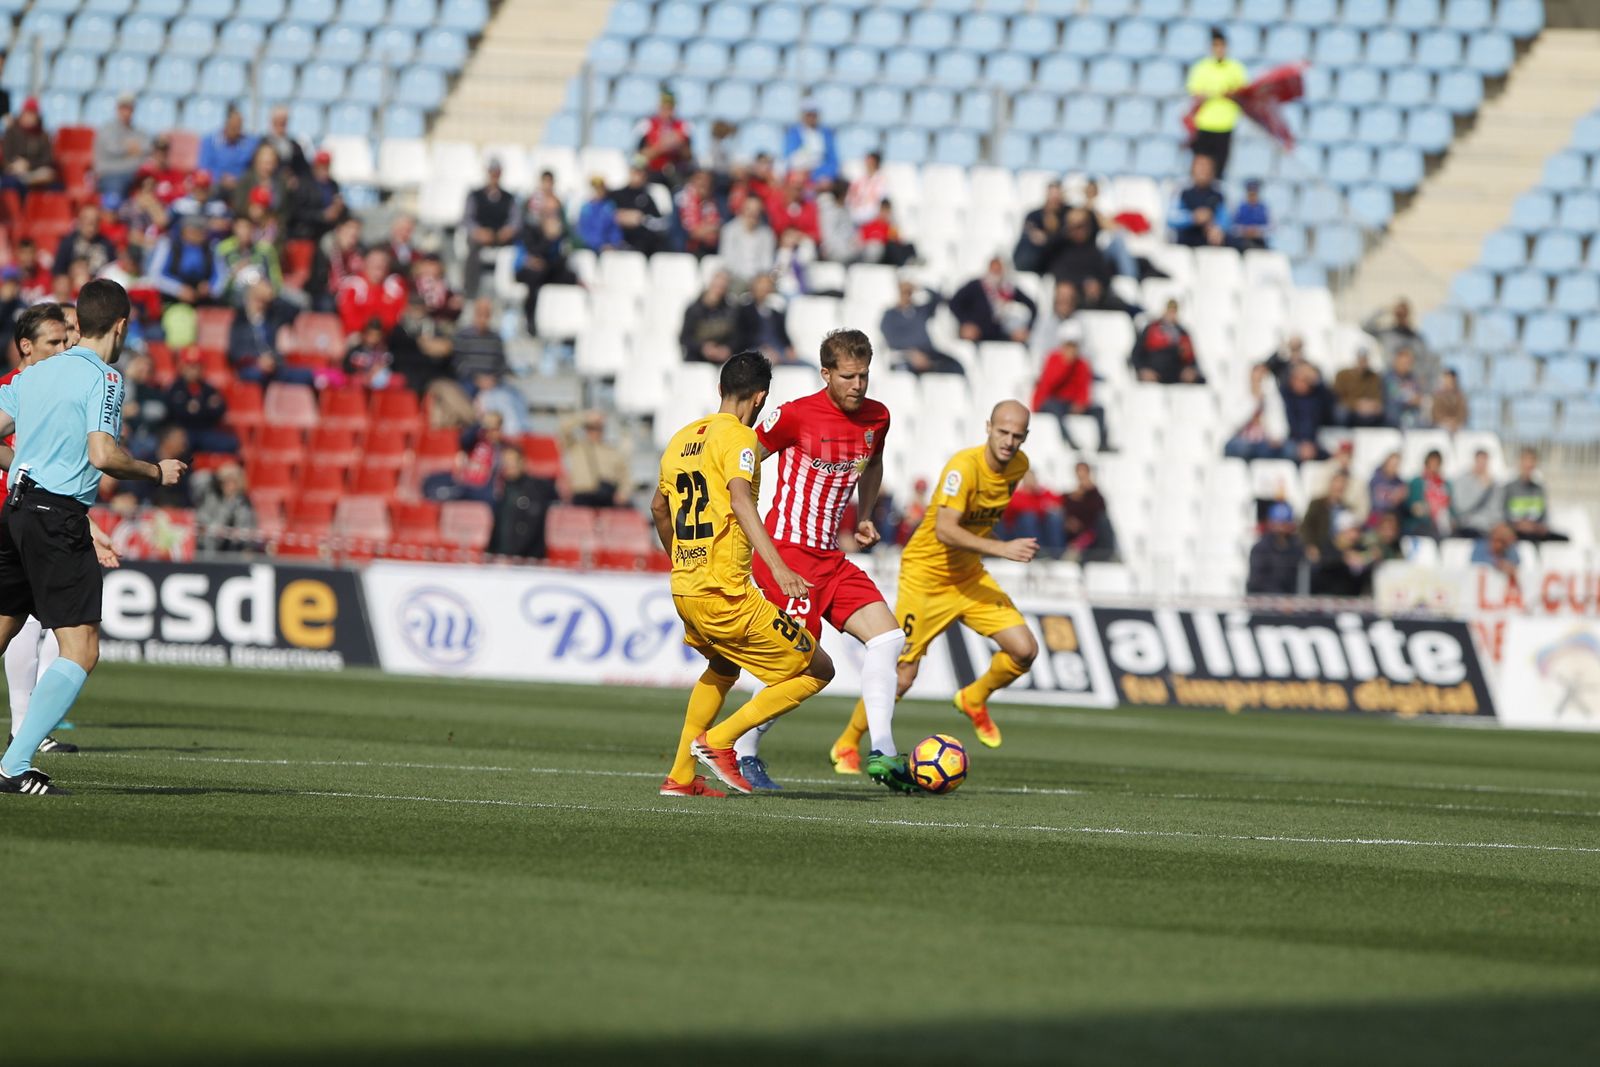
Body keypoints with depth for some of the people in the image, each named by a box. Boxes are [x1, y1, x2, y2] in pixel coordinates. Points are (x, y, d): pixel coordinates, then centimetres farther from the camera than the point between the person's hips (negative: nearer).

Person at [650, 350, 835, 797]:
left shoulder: (682, 438, 14)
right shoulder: (738, 437, -10)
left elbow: (659, 507, 28)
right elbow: (740, 500, -27)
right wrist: (778, 567, -37)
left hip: (683, 591, 8)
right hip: (725, 594, -8)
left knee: (722, 668, 36)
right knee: (817, 670, 0)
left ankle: (680, 776, 31)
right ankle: (719, 740, -5)